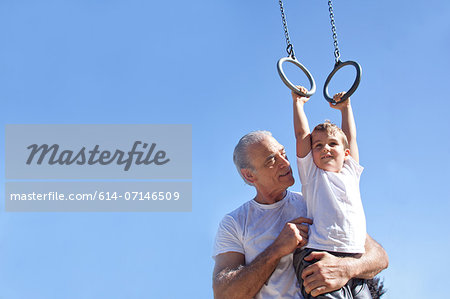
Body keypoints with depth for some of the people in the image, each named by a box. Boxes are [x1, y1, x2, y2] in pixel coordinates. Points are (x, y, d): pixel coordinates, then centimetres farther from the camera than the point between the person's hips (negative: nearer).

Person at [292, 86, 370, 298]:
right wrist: (298, 102, 27)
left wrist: (345, 107, 46)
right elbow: (302, 133, 17)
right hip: (319, 256, -4)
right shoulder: (312, 174, 15)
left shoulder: (350, 173, 25)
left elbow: (350, 137, 35)